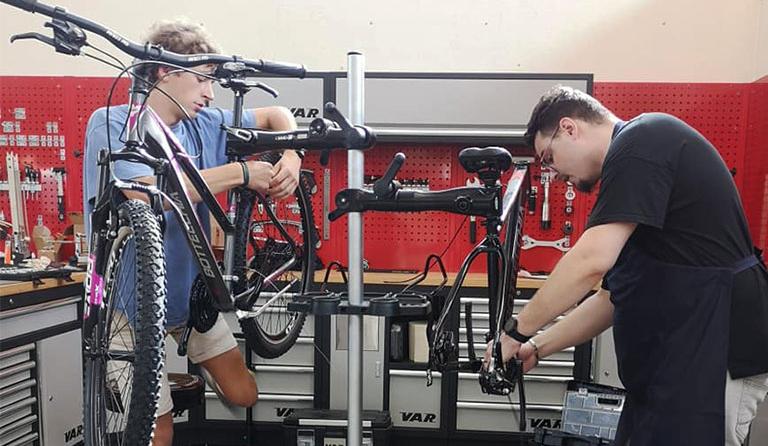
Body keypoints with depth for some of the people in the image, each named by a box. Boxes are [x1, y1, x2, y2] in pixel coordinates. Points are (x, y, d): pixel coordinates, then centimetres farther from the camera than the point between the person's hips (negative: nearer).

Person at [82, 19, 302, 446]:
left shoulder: (204, 124, 0)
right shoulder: (111, 123, -15)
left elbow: (275, 114, 11)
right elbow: (148, 194, -32)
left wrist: (292, 158, -10)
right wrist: (240, 172, -26)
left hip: (190, 285, 5)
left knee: (243, 394, 11)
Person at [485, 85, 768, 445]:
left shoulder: (642, 138, -11)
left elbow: (592, 260, -24)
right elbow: (611, 298, 17)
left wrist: (518, 331, -13)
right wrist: (537, 348, 12)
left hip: (711, 352, -9)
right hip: (675, 357, 9)